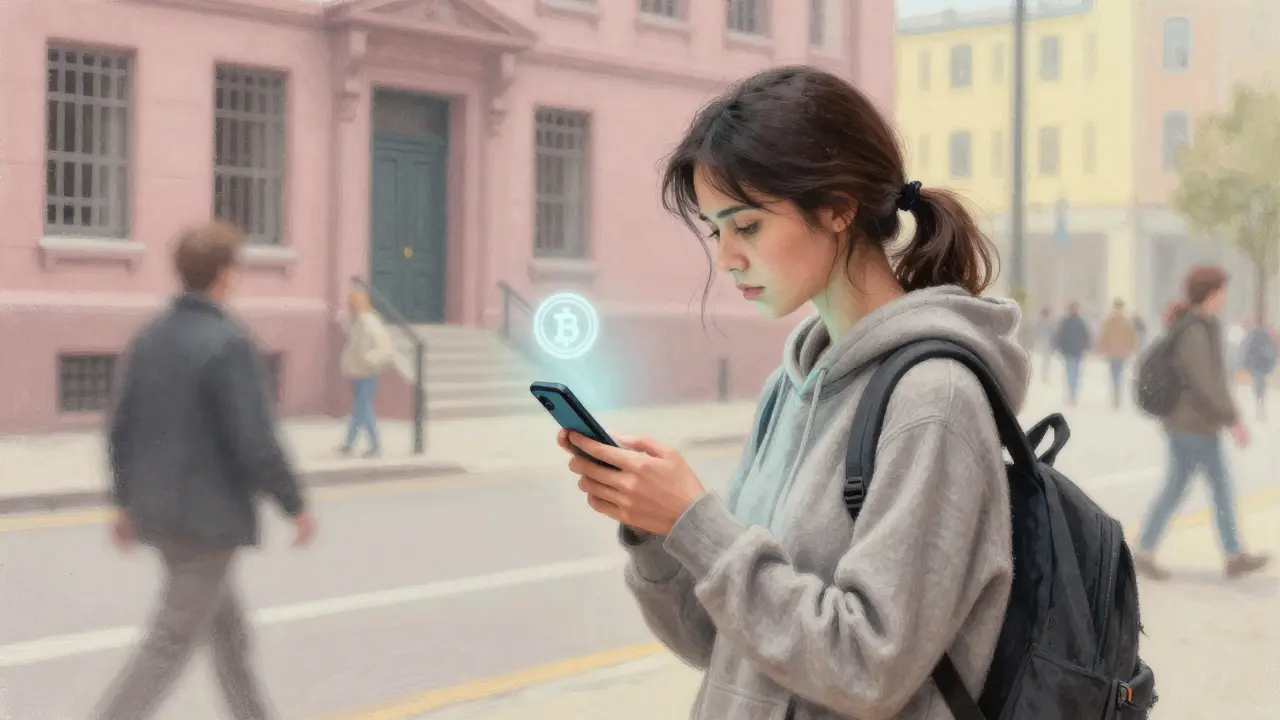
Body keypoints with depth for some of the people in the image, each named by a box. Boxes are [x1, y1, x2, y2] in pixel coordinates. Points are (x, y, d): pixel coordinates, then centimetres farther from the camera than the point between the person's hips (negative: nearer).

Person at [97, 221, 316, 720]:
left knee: (227, 627, 21)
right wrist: (296, 506, -8)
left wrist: (126, 501, 19)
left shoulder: (149, 337, 5)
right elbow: (255, 443, -20)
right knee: (172, 642, -1)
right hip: (210, 518, -8)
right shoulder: (230, 344, -18)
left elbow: (121, 429, 10)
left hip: (159, 511, 8)